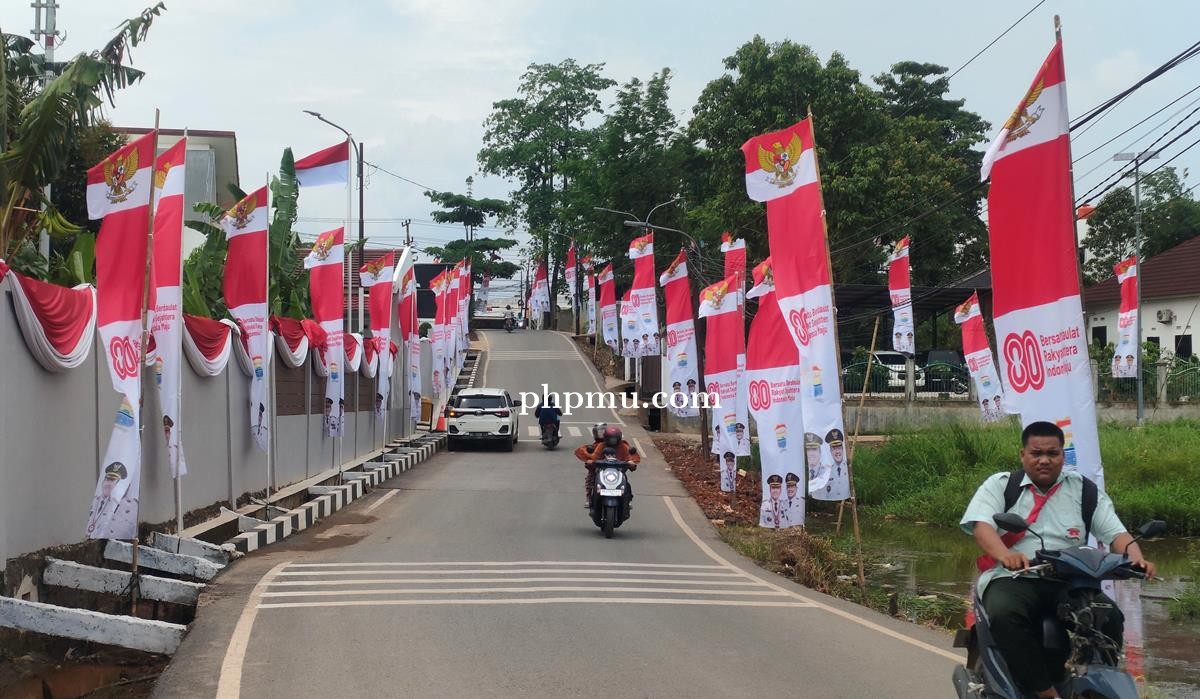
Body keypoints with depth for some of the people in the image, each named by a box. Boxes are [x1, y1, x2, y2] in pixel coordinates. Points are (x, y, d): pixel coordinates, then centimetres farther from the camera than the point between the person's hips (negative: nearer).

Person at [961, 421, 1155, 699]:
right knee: (1005, 615, -36)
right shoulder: (1000, 484, 9)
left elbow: (1115, 532, 7)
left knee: (1110, 619, -27)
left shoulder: (1085, 490, 15)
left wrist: (1135, 556, -18)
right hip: (1012, 578, -2)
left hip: (1068, 582, 2)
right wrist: (1005, 555, -30)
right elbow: (980, 525, -8)